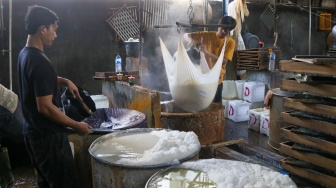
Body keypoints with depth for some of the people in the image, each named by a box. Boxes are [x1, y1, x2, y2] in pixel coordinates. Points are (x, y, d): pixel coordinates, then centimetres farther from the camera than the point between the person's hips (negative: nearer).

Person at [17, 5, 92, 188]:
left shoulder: (24, 54, 6)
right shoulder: (40, 62, -24)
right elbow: (45, 107, -25)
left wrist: (64, 80, 13)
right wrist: (77, 125, -16)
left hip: (33, 132, 10)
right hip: (48, 135, -10)